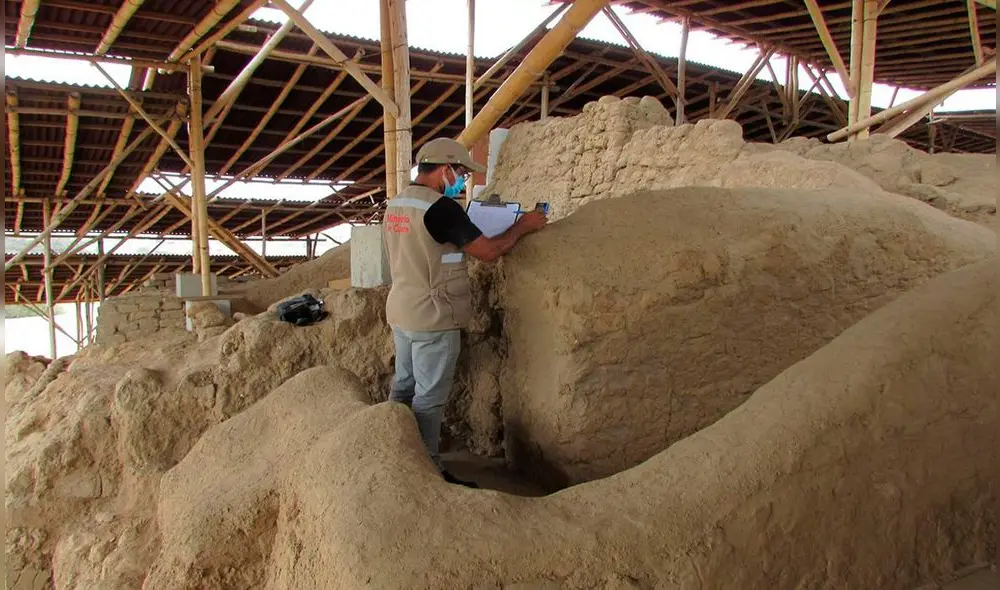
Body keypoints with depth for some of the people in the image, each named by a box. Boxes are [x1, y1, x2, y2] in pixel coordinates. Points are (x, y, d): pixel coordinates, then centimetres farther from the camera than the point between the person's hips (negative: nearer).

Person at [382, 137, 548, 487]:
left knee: (403, 387, 18)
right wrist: (522, 227, -3)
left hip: (400, 313, 9)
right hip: (433, 319, -9)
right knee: (429, 398, 1)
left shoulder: (395, 204, 8)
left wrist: (467, 233, 16)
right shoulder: (441, 207, -19)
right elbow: (489, 252, -18)